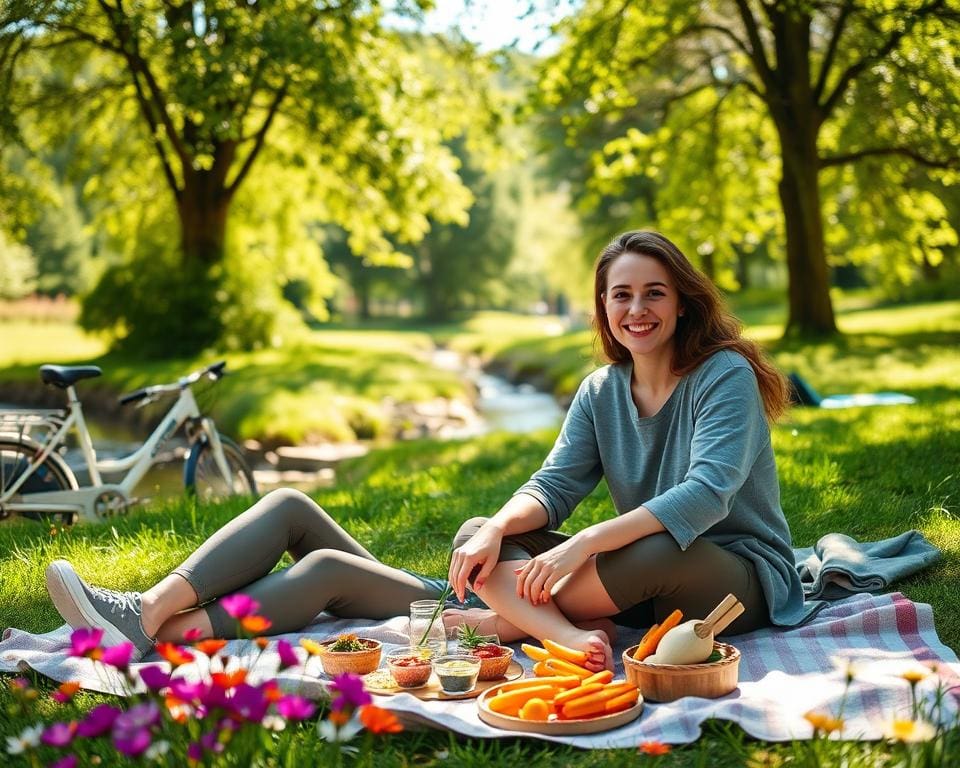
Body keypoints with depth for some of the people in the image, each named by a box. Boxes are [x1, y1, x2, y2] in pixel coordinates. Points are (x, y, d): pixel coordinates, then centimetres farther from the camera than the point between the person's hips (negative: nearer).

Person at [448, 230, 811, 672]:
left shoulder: (726, 375, -14)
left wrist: (584, 543, -35)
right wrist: (495, 529, -22)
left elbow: (706, 495, -27)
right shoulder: (600, 392, 5)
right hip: (643, 585, 6)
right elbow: (553, 486, 0)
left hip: (743, 578, -5)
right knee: (475, 536, -7)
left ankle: (520, 619, -16)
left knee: (659, 552, -41)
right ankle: (571, 637, -34)